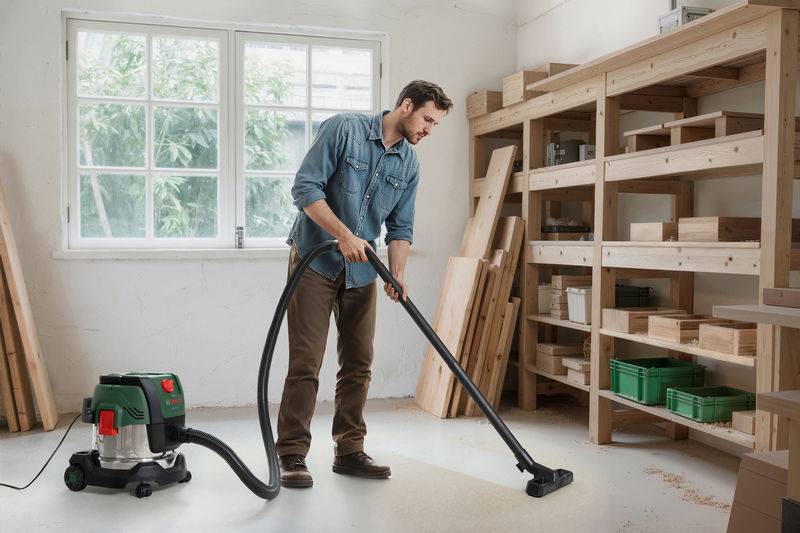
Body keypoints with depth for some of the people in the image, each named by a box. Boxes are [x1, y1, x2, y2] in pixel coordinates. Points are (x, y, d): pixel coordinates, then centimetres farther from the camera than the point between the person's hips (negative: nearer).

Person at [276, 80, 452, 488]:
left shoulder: (409, 165, 6)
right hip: (315, 262, -6)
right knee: (305, 363, -6)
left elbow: (400, 228, 6)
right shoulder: (343, 129, -11)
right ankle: (292, 456, 2)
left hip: (361, 272, 6)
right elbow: (305, 187, -16)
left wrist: (397, 275, -10)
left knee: (358, 364, 7)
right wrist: (343, 235, -24)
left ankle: (349, 451, 19)